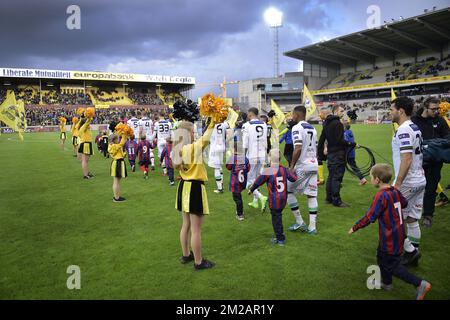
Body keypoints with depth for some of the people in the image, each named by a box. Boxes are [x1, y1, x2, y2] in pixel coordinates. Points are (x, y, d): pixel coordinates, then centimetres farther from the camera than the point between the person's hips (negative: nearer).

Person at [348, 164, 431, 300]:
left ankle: (419, 284, 6)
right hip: (398, 233, 9)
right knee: (382, 257, 23)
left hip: (390, 238, -9)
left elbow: (370, 217, -25)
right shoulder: (395, 191, -1)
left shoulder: (381, 196, -25)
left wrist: (354, 228, -14)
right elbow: (405, 204, 19)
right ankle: (386, 283, 37)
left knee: (392, 265, 4)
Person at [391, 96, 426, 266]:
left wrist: (397, 184, -22)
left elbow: (407, 159, -24)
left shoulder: (403, 130, -18)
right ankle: (412, 254, 23)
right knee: (412, 219, 15)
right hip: (420, 180, 9)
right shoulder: (415, 128, 12)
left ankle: (410, 250, 6)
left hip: (407, 182, -9)